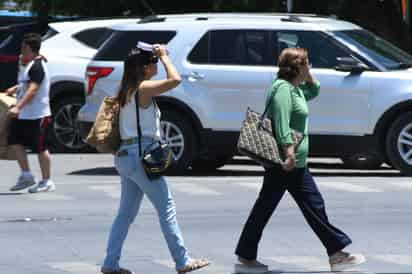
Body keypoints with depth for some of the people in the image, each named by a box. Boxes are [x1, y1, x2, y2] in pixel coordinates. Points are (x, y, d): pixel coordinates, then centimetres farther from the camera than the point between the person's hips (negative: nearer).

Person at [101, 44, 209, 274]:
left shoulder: (129, 90, 13)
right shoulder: (143, 88, -13)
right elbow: (175, 80, -21)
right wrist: (164, 56, -11)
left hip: (126, 156, 9)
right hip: (141, 154, -9)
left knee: (127, 212, 12)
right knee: (167, 208, -2)